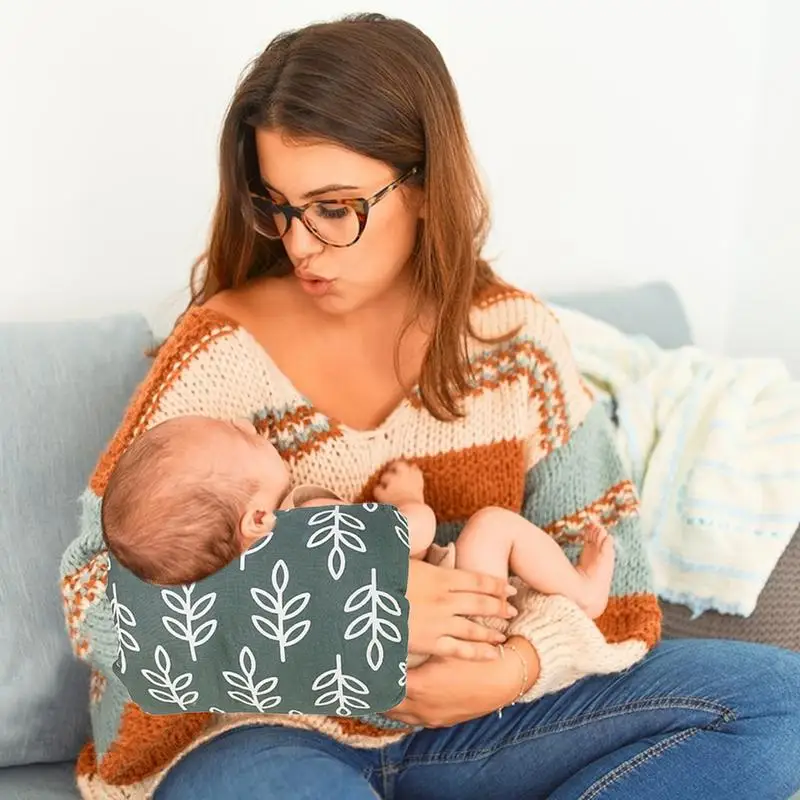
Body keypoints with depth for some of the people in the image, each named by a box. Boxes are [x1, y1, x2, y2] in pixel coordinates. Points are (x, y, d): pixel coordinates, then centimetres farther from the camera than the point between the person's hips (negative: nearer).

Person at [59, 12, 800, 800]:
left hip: (467, 719, 4)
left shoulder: (514, 336, -3)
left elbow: (603, 554, -1)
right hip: (268, 729, -3)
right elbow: (97, 599, -14)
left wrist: (518, 664, -22)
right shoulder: (222, 350, -12)